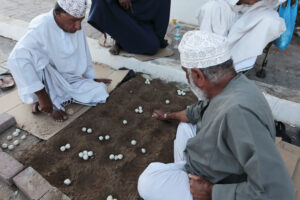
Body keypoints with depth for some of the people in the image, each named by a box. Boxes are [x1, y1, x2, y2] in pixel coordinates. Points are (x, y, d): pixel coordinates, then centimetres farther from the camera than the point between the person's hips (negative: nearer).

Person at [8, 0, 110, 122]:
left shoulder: (76, 27, -10)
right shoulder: (41, 28, -29)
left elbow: (84, 53, 5)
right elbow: (17, 59, -39)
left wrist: (92, 78, 14)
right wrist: (42, 95, -40)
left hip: (68, 80, 5)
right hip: (46, 80, -4)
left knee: (100, 91, -11)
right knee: (38, 58, -35)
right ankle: (53, 104, -13)